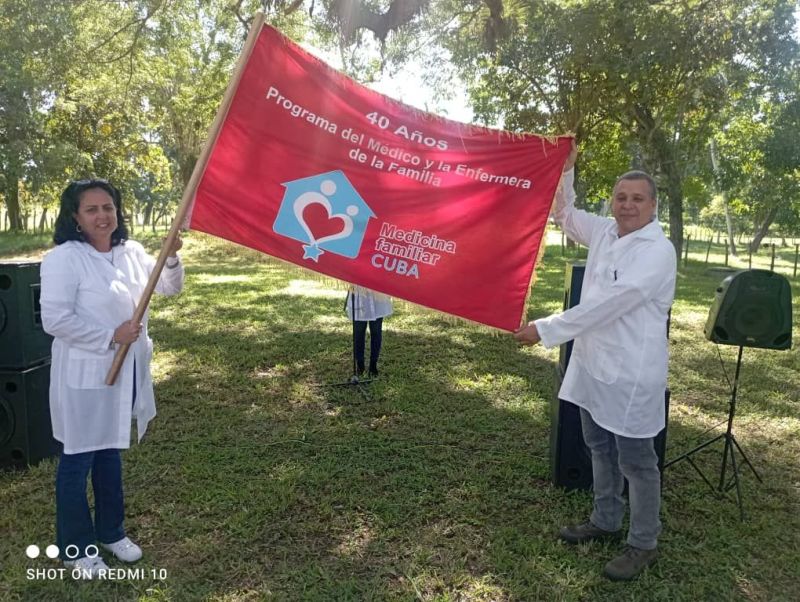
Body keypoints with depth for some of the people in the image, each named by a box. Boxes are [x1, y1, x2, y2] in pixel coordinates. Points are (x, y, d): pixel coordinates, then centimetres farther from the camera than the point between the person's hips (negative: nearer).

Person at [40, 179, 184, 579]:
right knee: (77, 460, 7)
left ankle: (111, 531, 38)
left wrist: (171, 258, -9)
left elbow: (170, 288, 10)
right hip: (84, 376, -6)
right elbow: (54, 319, -21)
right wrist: (111, 336, -20)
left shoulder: (132, 252, 4)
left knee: (110, 453, 21)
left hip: (125, 372, 7)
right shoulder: (64, 259, -16)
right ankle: (74, 546, 27)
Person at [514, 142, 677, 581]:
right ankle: (605, 521, 39)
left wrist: (546, 330, -25)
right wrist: (564, 167, 5)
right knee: (600, 449, 20)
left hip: (631, 374, -8)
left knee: (636, 461, 6)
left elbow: (606, 304, -25)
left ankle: (643, 544, 24)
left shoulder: (658, 251, -18)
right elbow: (564, 213, 21)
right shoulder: (605, 232, 6)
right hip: (593, 364, 8)